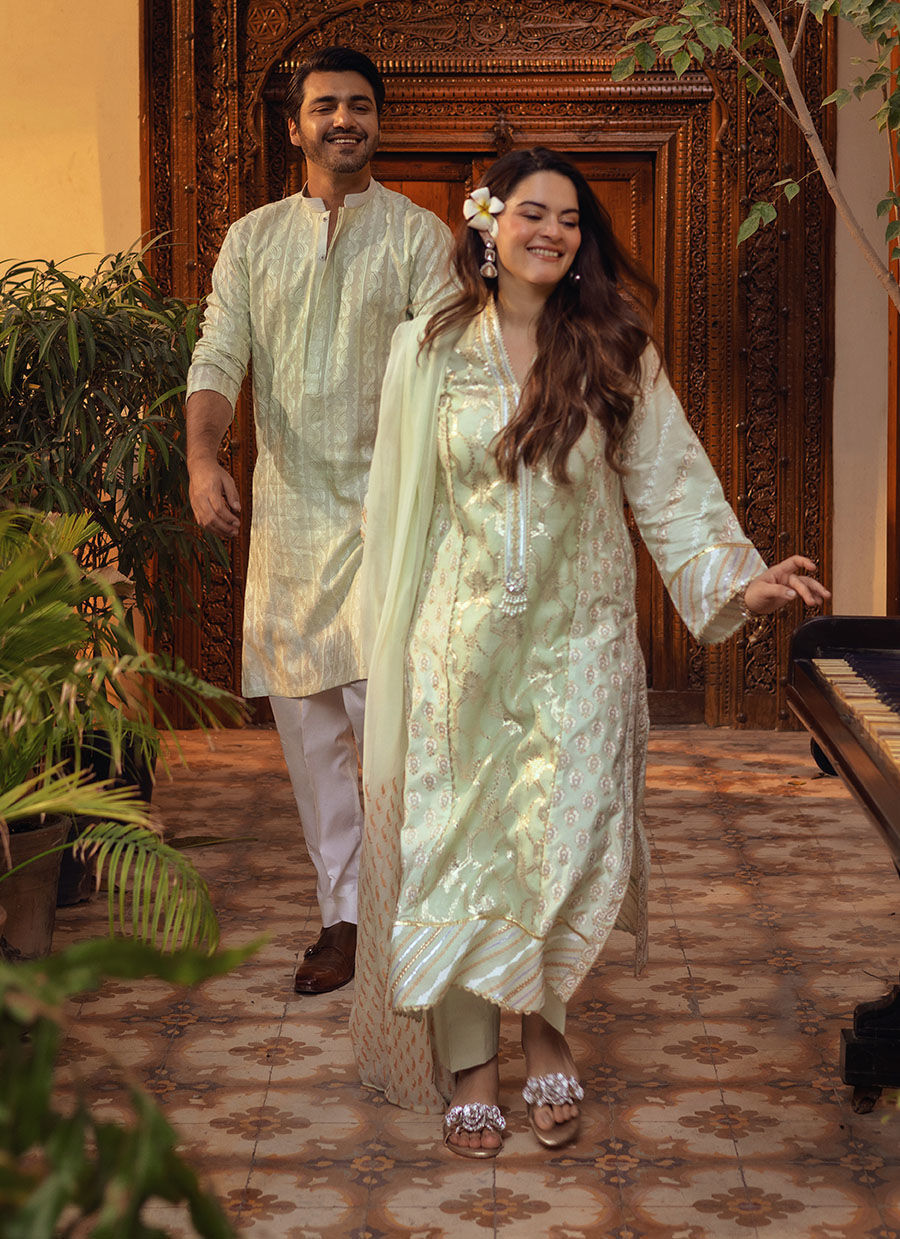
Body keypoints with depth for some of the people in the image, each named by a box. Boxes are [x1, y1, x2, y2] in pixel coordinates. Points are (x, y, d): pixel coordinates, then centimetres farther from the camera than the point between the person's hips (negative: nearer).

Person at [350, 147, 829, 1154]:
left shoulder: (617, 355, 2)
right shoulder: (428, 352, 2)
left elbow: (670, 487, 2)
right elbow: (396, 506, 6)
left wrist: (740, 579, -11)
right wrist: (393, 640, 6)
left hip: (579, 644, 0)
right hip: (463, 644, 0)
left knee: (568, 841, -2)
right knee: (457, 841, 1)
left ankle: (545, 1023, 23)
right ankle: (467, 1058, 16)